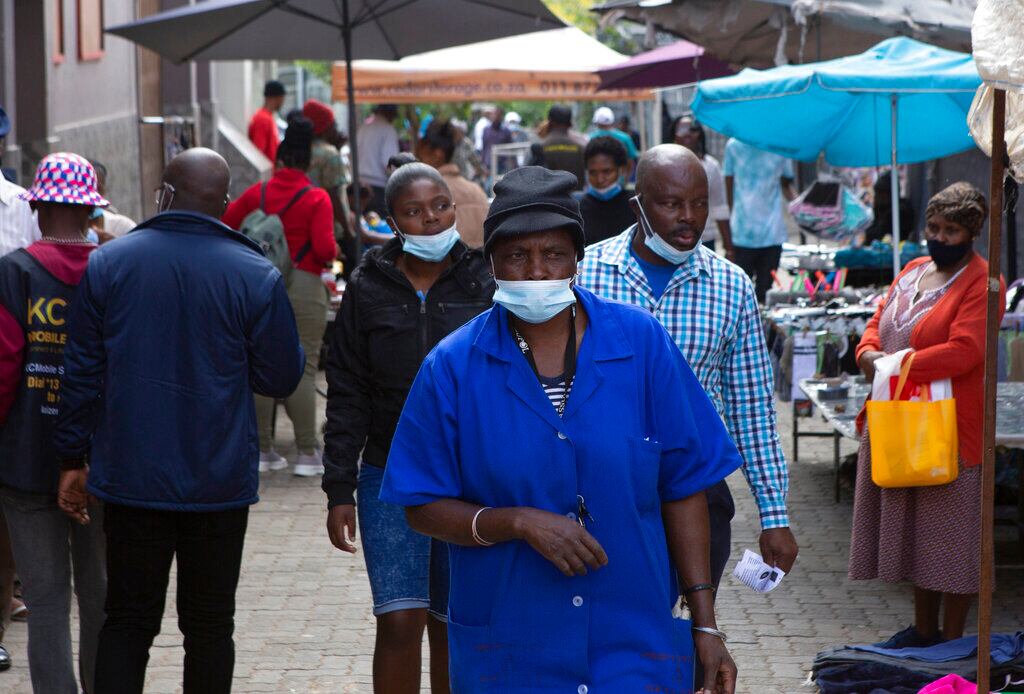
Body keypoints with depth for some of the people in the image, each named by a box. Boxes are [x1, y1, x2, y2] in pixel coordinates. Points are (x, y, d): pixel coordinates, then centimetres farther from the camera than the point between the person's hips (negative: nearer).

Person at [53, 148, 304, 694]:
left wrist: (73, 459, 9)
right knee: (209, 624, 9)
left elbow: (82, 372, 1)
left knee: (127, 621, 9)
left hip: (131, 479, 1)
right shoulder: (255, 276, -7)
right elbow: (281, 377, -2)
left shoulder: (106, 264, -2)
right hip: (219, 483, -1)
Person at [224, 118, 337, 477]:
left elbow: (224, 223, 6)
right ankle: (307, 453, 0)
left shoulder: (257, 193, 4)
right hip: (303, 286, -4)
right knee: (302, 369, 0)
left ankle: (262, 450, 13)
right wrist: (331, 255, 8)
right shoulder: (317, 198, -8)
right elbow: (325, 248, -15)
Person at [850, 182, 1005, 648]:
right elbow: (879, 321, 16)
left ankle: (952, 641, 8)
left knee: (951, 531, -1)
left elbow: (963, 351, -21)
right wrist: (868, 353, -7)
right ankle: (923, 630, 26)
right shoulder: (913, 271, 14)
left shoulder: (981, 284, -11)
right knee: (913, 526, 14)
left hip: (950, 425, -8)